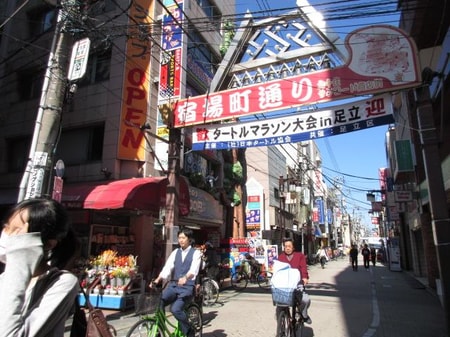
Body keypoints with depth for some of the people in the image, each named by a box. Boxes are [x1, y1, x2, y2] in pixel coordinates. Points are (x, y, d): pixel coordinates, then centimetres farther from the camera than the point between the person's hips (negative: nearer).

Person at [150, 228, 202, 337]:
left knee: (176, 309, -24)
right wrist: (157, 280, -17)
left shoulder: (196, 253, -2)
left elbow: (194, 269, -20)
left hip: (187, 287, -5)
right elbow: (167, 268, 0)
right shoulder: (175, 252, 11)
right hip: (173, 285, 5)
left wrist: (185, 278, -41)